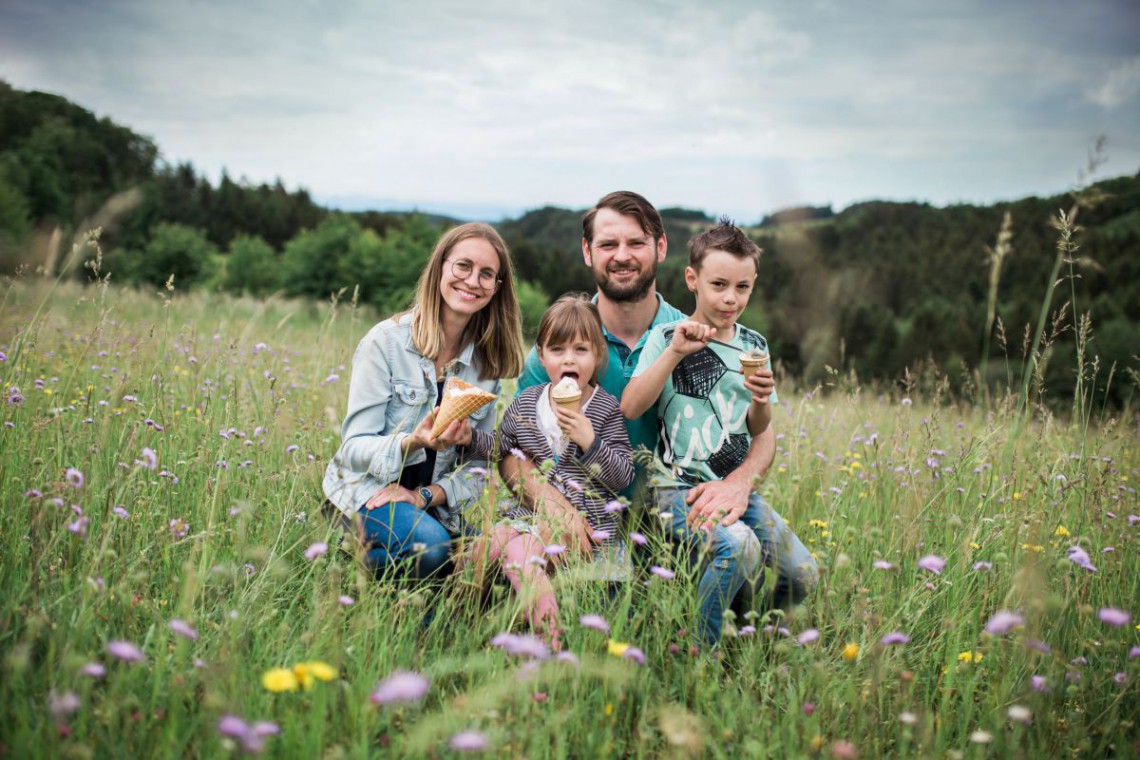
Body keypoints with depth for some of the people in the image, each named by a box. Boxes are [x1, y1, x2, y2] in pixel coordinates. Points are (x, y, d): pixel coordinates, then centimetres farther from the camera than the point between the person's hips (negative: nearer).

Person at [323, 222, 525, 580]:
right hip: (367, 490, -5)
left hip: (435, 504, 5)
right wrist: (414, 442, -31)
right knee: (429, 546, -34)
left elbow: (479, 463, 6)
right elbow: (354, 447, -11)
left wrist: (428, 495, -12)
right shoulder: (386, 341, -10)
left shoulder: (488, 362, 4)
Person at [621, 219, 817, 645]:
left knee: (802, 577, -11)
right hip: (680, 487, -5)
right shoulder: (666, 338, -2)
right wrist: (674, 352, -22)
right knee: (740, 546, -33)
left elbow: (758, 432, 13)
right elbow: (630, 409, -15)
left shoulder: (753, 346, 11)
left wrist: (761, 402, -9)